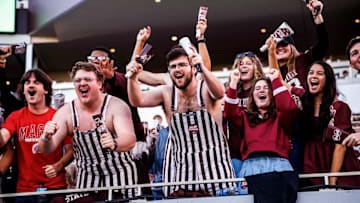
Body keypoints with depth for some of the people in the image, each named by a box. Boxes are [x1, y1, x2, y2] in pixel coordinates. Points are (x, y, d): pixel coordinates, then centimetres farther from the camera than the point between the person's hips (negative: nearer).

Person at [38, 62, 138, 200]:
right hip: (86, 178, 3)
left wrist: (114, 144, -50)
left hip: (119, 174, -2)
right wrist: (46, 137, -32)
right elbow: (47, 149, -9)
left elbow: (130, 140, -28)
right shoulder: (66, 113, -4)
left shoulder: (117, 106, -14)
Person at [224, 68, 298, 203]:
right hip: (252, 164, -1)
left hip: (279, 163, 1)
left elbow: (290, 107, 2)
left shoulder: (279, 117, 24)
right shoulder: (246, 117, 27)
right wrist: (234, 83, 7)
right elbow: (230, 113, 7)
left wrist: (275, 80, 9)